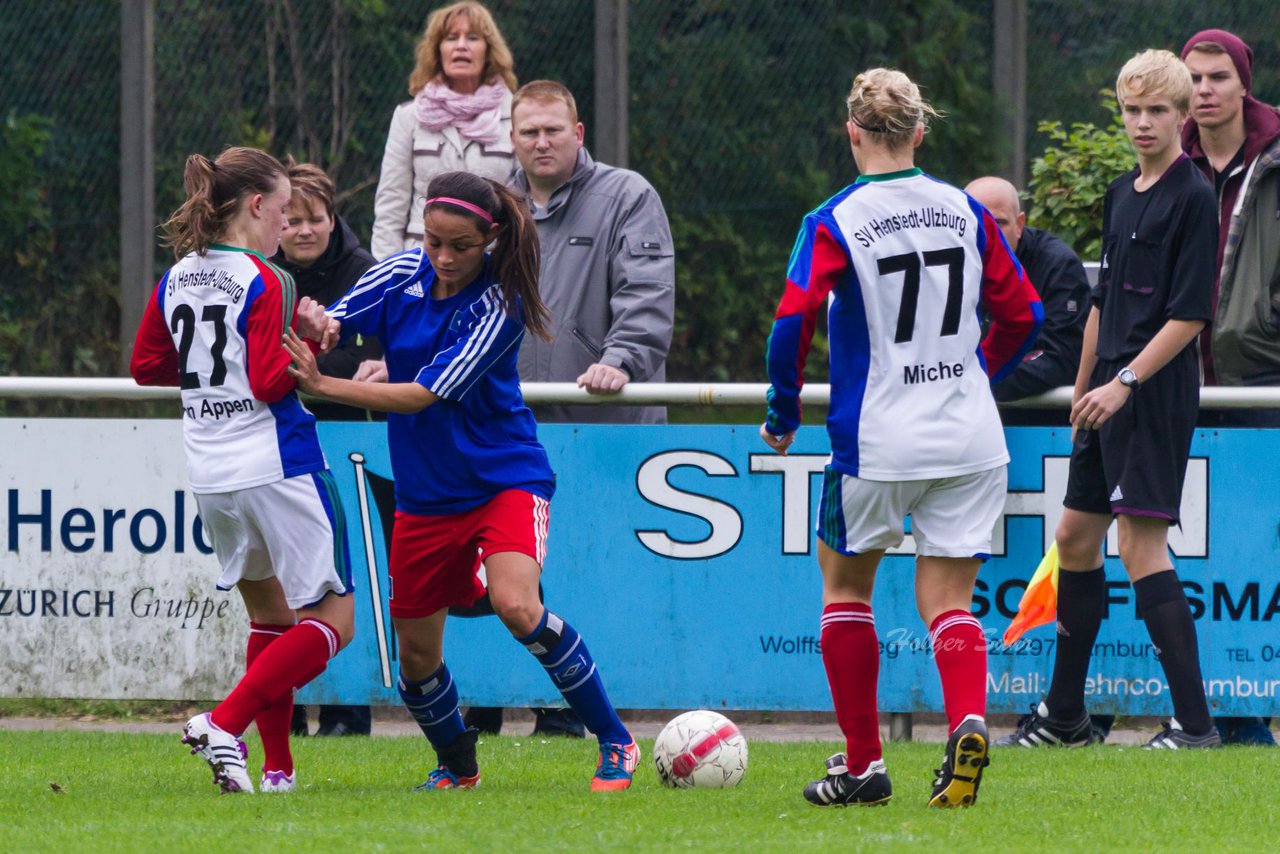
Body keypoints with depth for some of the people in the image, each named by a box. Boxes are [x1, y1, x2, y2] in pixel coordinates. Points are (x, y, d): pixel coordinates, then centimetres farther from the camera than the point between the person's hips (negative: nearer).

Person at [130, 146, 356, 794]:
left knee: (269, 614, 20)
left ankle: (277, 766, 13)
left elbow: (145, 366, 17)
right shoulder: (264, 283, -13)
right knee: (331, 620, -2)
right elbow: (270, 381, -19)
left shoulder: (175, 282, 8)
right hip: (279, 468, -8)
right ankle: (223, 726, -16)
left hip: (210, 474, 8)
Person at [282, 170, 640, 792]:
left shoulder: (499, 306, -19)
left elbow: (425, 394, -24)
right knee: (416, 653, 7)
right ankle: (457, 765, 34)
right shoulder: (402, 274, -4)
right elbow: (333, 323, -7)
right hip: (424, 494, 5)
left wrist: (323, 385, -29)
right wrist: (318, 324, -32)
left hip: (504, 477, -5)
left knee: (516, 605, -28)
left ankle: (615, 743, -15)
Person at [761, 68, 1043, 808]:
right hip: (970, 438, 3)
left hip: (877, 441, -3)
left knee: (845, 583, 18)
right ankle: (968, 722, -24)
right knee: (949, 603, 7)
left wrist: (784, 415, -3)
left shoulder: (834, 222, -7)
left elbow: (794, 322, -17)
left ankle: (863, 764, 17)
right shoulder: (967, 212, 4)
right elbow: (1023, 314, 9)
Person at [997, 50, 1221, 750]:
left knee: (1141, 544, -14)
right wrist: (1083, 391, 22)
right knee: (1075, 536, 14)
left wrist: (1125, 383, -20)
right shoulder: (1121, 195, 14)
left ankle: (1194, 721, -12)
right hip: (1110, 394, 9)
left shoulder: (1192, 199, -11)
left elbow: (1190, 314, -16)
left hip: (1157, 396, -9)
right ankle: (1064, 714, 25)